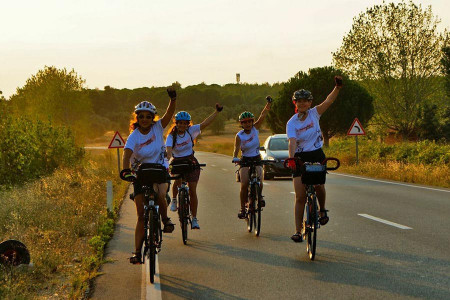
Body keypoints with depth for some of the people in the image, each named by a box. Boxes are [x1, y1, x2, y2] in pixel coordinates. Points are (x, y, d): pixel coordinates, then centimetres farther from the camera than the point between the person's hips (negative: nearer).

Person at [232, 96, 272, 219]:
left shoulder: (255, 128, -3)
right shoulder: (239, 136, -9)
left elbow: (263, 115, -15)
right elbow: (236, 149, -20)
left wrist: (268, 103, -28)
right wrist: (234, 157, -42)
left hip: (256, 159, 2)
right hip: (245, 161, -1)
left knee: (259, 182, -19)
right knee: (244, 184, -16)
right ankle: (242, 208, -3)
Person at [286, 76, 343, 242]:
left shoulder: (314, 113, 0)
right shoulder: (291, 123, -6)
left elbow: (329, 100, -13)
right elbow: (292, 142, -21)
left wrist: (337, 87, -30)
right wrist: (291, 159, -39)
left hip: (317, 155, 1)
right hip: (300, 158, -1)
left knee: (318, 184, -24)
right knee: (300, 197, -5)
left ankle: (322, 209, 6)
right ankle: (298, 231, 3)